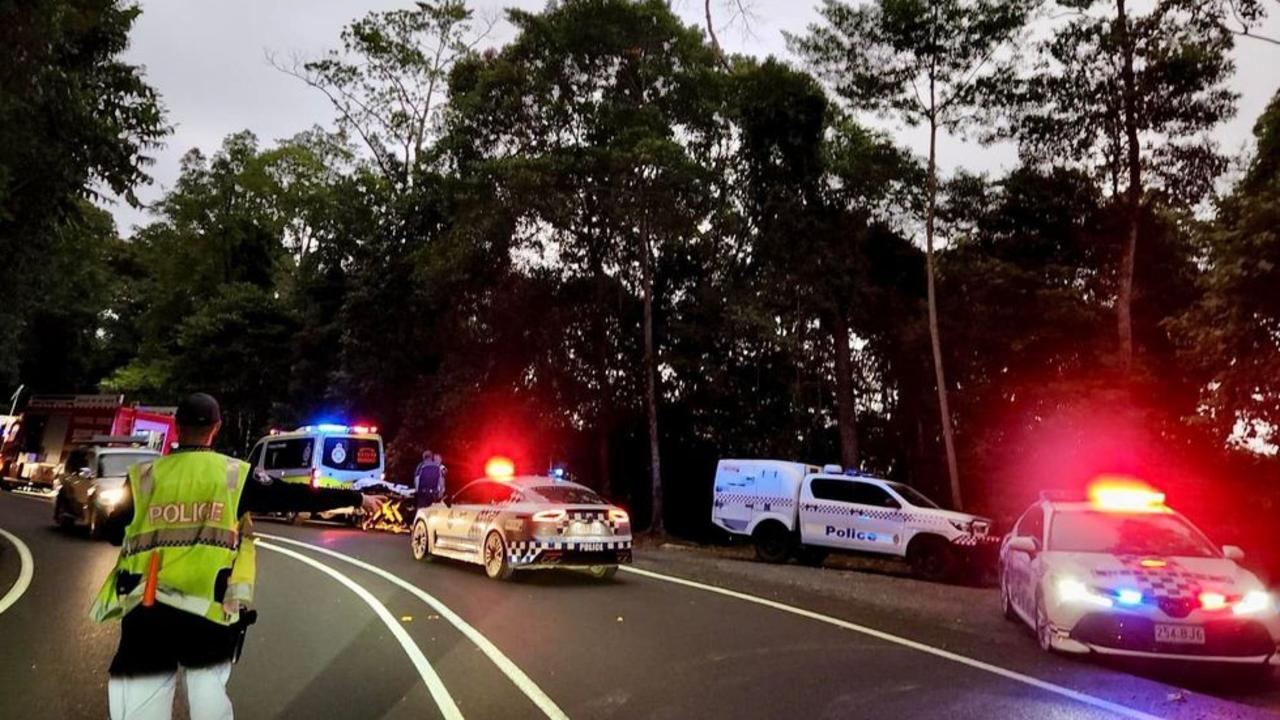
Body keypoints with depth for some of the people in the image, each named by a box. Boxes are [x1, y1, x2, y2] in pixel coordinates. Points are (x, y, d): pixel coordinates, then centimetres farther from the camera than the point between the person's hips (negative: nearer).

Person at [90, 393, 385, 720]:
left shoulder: (143, 476, 3)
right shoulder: (235, 474, 2)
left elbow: (114, 533, 10)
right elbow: (296, 496, 3)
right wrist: (357, 498, 11)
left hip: (146, 609, 0)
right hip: (209, 608, 0)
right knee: (208, 684, 18)